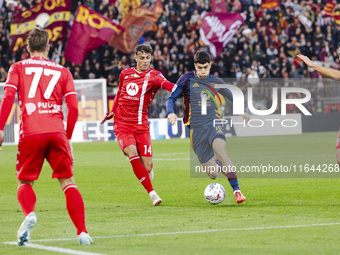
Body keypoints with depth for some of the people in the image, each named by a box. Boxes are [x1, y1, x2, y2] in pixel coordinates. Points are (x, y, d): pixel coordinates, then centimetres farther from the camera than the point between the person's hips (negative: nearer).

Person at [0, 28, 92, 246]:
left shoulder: (18, 68, 13)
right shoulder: (62, 71, 16)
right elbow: (74, 107, 8)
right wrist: (68, 137, 18)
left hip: (30, 133, -1)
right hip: (57, 132, 1)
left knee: (25, 183, 12)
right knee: (68, 182, 7)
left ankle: (29, 214, -20)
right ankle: (82, 232, -6)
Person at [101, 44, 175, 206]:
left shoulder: (154, 76, -2)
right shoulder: (125, 74, 9)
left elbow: (166, 84, -24)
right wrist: (113, 111, 22)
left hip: (141, 125, -1)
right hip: (122, 124, 1)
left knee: (147, 166, -8)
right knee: (133, 155, -23)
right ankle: (152, 193, -18)